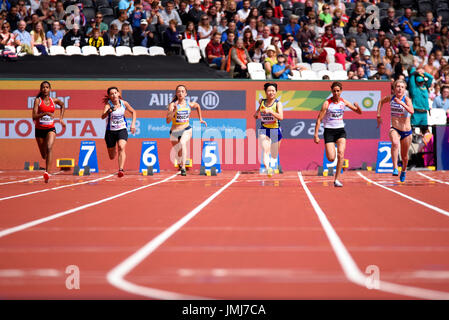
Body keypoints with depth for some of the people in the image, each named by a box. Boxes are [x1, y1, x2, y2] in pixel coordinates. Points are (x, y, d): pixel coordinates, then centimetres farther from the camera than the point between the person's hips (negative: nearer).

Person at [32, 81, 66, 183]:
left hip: (50, 129, 0)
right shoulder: (38, 100, -6)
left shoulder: (54, 101, 2)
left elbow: (62, 105, 26)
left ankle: (47, 173, -34)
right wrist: (45, 113, -29)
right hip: (39, 129, 0)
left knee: (49, 148, -26)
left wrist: (61, 118, 19)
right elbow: (34, 116, -16)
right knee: (43, 154, 10)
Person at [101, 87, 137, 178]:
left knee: (121, 147, -28)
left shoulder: (124, 103, -4)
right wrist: (109, 111, -53)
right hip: (110, 131, -1)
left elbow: (133, 112, 14)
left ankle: (121, 170, -36)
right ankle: (114, 151, 48)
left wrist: (133, 124, 3)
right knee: (112, 157, 9)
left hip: (122, 130, 1)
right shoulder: (108, 104, -15)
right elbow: (103, 116, -33)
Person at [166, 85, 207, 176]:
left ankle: (183, 167, -32)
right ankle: (180, 164, 49)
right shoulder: (173, 104, -13)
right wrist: (173, 111, -37)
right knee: (178, 154, 12)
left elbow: (198, 106, 24)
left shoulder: (189, 104, -2)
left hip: (187, 130, 0)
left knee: (182, 143, -33)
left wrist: (200, 119, 23)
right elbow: (168, 121, -23)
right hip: (175, 131, 0)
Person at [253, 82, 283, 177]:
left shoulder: (278, 103, -11)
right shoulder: (261, 101, 2)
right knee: (265, 151, -23)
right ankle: (268, 168, -42)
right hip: (264, 130, 2)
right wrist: (257, 112, 10)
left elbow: (281, 117, -27)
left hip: (275, 130, -2)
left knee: (274, 155, 12)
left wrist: (270, 111, -39)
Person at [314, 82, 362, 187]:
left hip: (340, 130, 3)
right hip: (329, 131, -3)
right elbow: (319, 120, -7)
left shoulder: (344, 102, 3)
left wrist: (357, 106, -13)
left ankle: (337, 179, -12)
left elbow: (359, 112, 11)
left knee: (341, 154, -18)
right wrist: (316, 135, -13)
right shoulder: (327, 103, -7)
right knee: (331, 158, -11)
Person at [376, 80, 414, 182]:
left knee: (404, 156, 13)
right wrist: (378, 115, 14)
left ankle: (403, 171, 44)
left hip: (406, 131, -1)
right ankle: (395, 168, -37)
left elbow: (411, 111, -30)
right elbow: (381, 101, 21)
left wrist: (401, 103, -41)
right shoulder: (390, 98, -1)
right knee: (395, 143, -35)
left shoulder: (406, 99, -12)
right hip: (394, 129, 1)